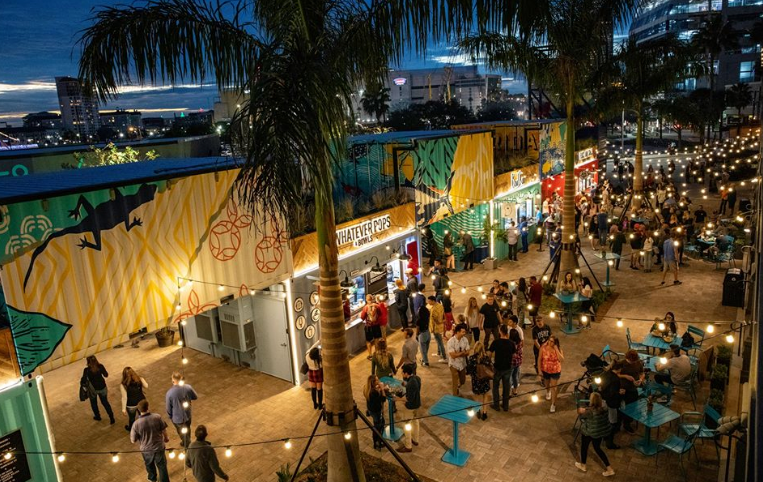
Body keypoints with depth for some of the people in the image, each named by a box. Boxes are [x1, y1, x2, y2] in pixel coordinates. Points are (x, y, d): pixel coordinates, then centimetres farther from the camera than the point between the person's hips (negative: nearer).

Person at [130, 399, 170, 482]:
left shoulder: (136, 424, -24)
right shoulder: (157, 417, -22)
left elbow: (133, 441, -13)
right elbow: (163, 430, -7)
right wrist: (166, 437, 14)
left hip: (146, 450, 2)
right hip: (159, 448, -2)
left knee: (149, 465, 31)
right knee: (162, 467, 19)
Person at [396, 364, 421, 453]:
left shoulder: (411, 383, -33)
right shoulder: (417, 378, -6)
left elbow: (409, 399, -29)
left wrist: (400, 398, -18)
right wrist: (406, 384, 3)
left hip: (411, 407, -9)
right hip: (418, 404, 9)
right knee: (415, 420, 26)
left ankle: (408, 446, 18)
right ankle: (415, 440, 45)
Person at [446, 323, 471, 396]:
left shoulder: (465, 339, -9)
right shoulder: (451, 341, -24)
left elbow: (467, 353, -8)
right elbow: (453, 355, -25)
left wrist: (458, 354, -23)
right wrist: (462, 352, -17)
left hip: (462, 363, 5)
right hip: (454, 364, -5)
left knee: (462, 381, 19)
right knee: (455, 381, 4)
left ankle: (457, 387, 50)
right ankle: (455, 396, 23)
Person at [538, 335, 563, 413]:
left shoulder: (558, 349, -18)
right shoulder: (543, 347, -19)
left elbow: (562, 360, -31)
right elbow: (539, 359, -11)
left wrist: (556, 349, -34)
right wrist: (539, 370, -11)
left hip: (555, 371, -2)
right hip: (545, 370, 2)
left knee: (553, 387, 1)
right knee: (547, 384, 27)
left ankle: (553, 404, 15)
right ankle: (547, 392, 60)